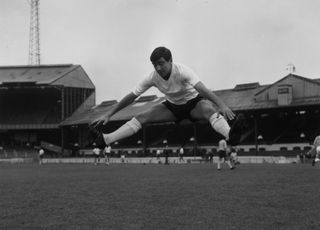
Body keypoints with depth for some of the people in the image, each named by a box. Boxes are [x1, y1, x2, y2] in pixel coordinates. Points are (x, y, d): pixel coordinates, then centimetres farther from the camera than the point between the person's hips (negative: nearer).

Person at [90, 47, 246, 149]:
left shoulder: (182, 71, -28)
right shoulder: (153, 77, -15)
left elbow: (202, 89, -41)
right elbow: (132, 97, -9)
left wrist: (222, 105, -57)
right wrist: (108, 114, -12)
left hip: (193, 102, -4)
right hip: (172, 106, 4)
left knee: (209, 109, -39)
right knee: (141, 117, -12)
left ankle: (230, 134, -66)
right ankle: (105, 139, -17)